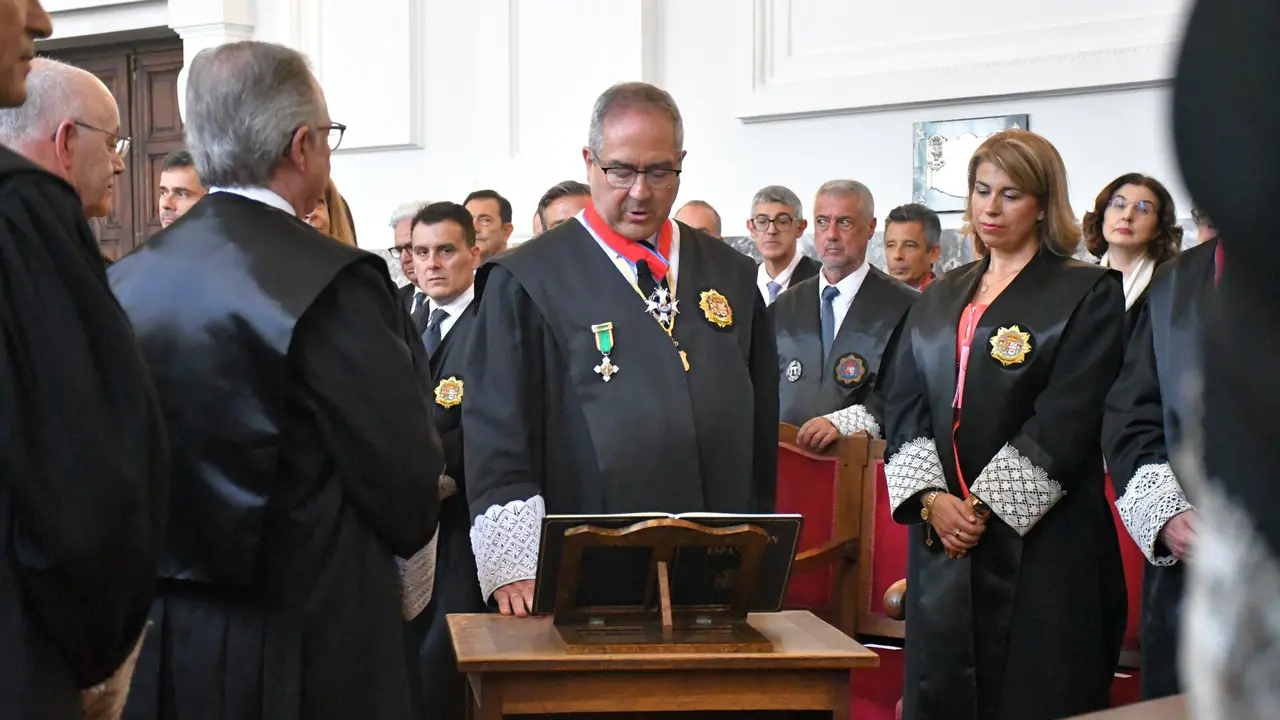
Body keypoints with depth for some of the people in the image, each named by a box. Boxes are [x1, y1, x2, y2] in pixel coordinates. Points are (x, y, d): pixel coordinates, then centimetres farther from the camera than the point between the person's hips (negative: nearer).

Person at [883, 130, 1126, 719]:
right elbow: (904, 407, 8)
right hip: (941, 537, 5)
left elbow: (1065, 421, -10)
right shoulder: (940, 299, 17)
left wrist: (985, 506, -14)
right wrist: (931, 499, -8)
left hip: (1039, 538, -5)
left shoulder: (1088, 294, 0)